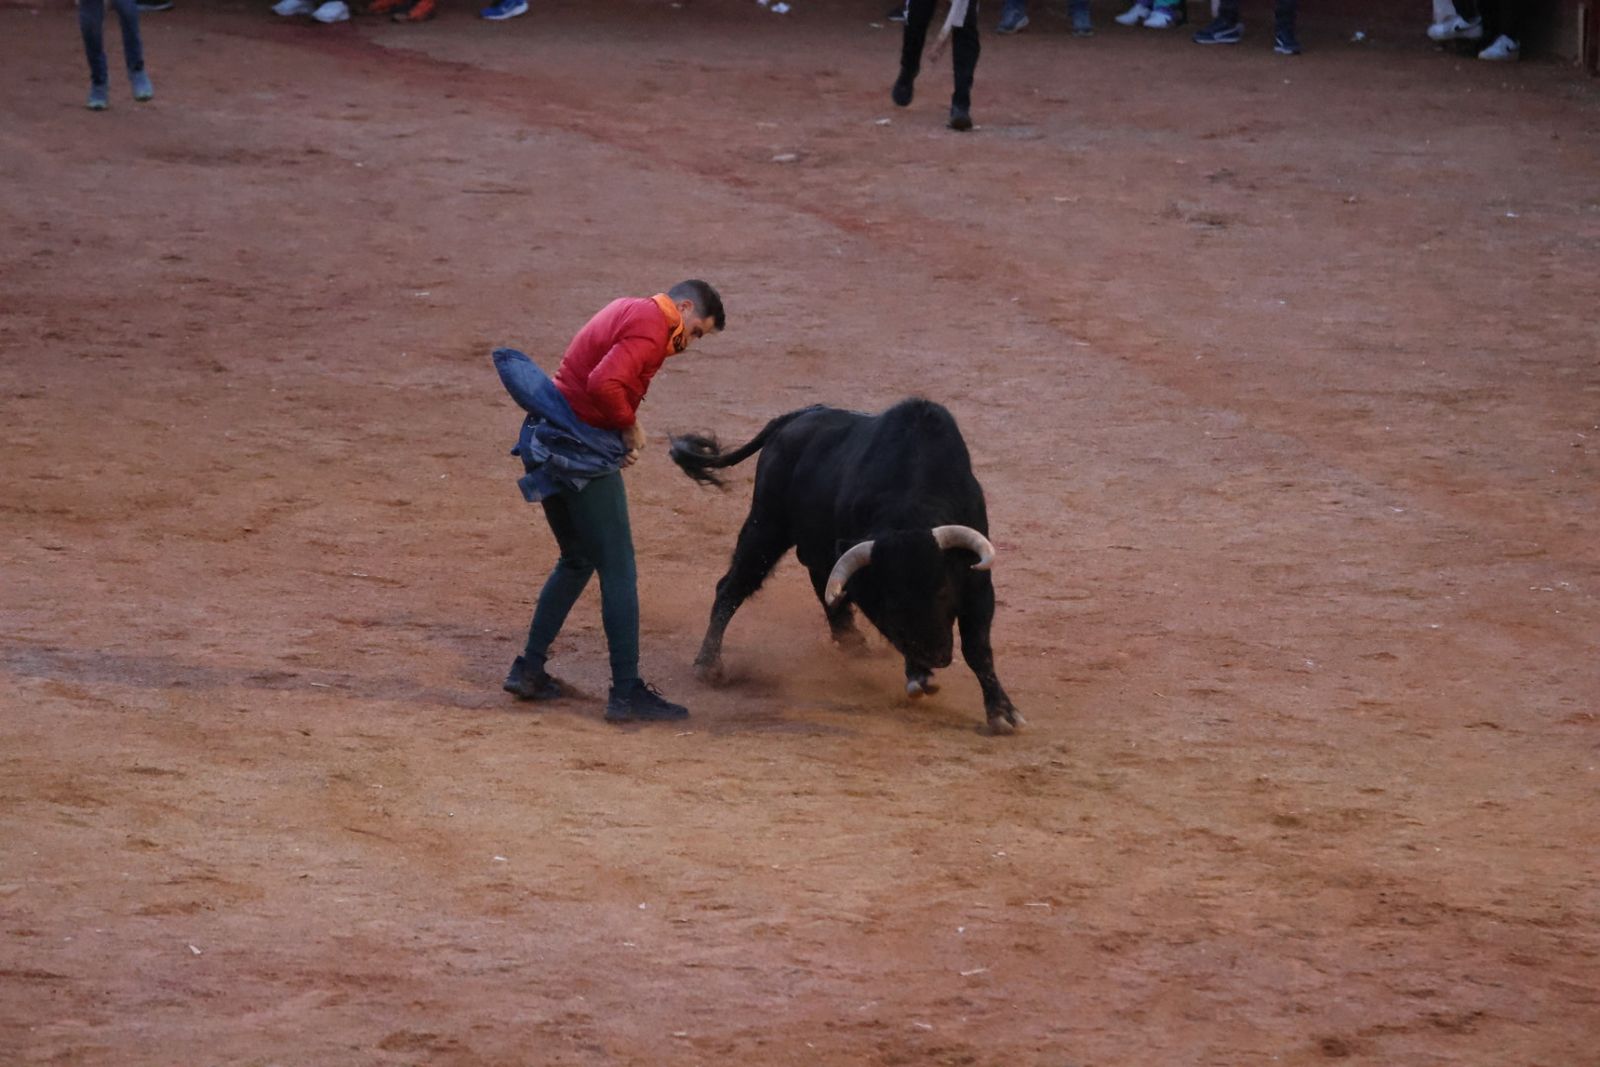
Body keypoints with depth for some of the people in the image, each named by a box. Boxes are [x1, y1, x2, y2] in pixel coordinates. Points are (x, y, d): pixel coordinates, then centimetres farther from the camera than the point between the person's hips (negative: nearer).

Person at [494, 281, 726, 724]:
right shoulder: (651, 324, -14)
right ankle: (627, 692, -5)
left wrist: (623, 436, 7)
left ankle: (529, 669, 24)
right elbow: (604, 383, -28)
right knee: (618, 570, -5)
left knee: (577, 561, 22)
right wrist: (629, 425, -11)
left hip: (550, 442, 10)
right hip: (583, 453, -10)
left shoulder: (626, 310, 18)